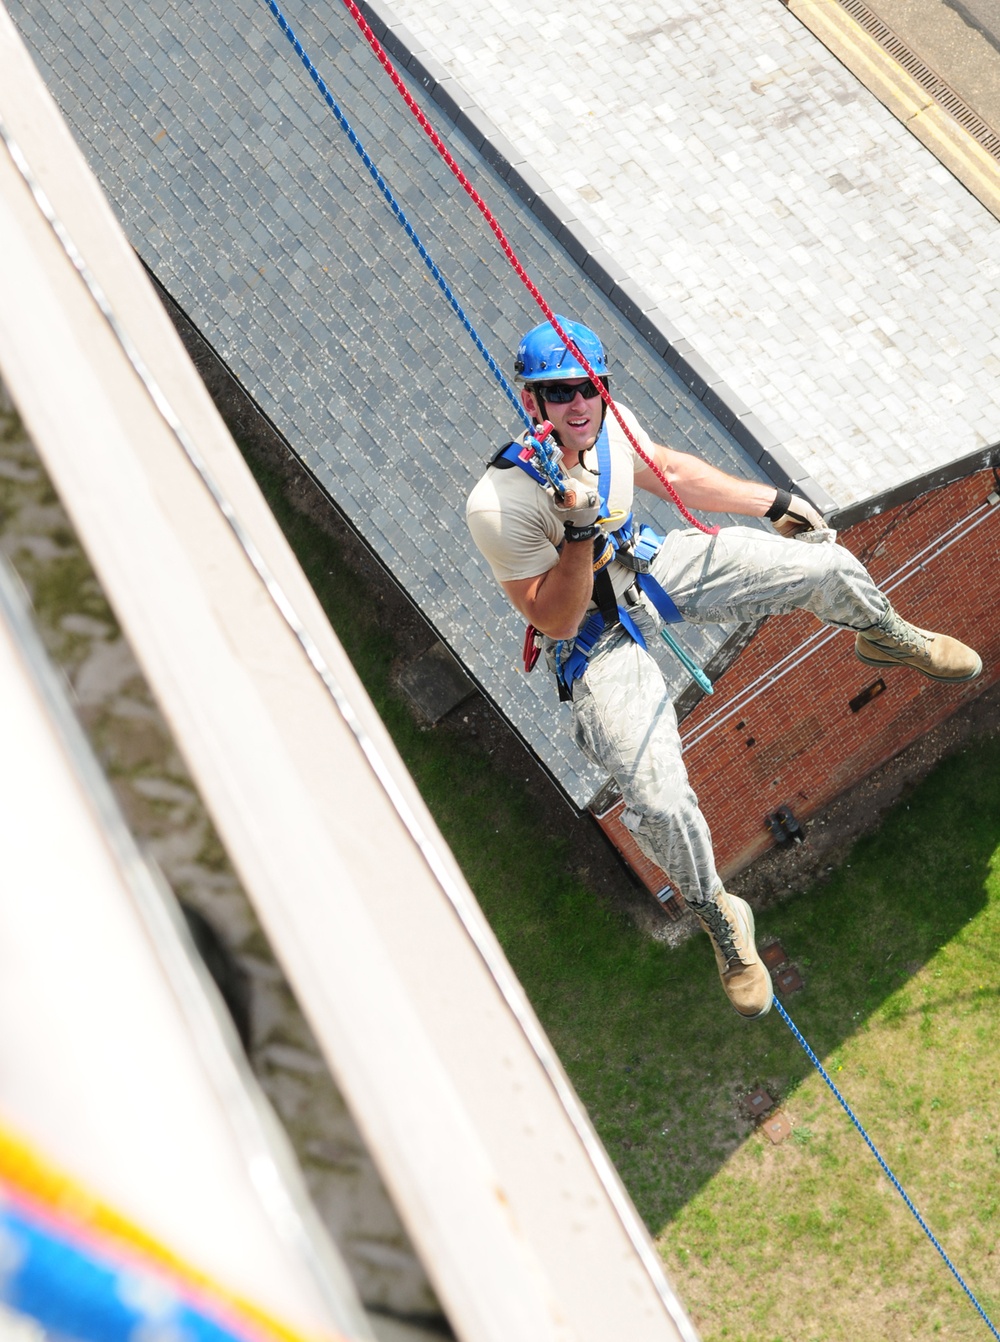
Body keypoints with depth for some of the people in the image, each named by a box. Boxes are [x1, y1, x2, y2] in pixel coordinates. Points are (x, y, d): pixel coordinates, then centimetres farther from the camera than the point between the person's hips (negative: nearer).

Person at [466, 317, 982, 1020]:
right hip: (595, 638, -5)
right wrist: (580, 532, -39)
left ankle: (885, 637, 35)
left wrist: (776, 502, 14)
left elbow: (670, 471, 8)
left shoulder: (609, 422, -14)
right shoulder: (498, 505, -32)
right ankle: (717, 914, 10)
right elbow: (555, 622, -25)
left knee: (831, 566, -3)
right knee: (661, 804, -22)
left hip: (652, 567, 5)